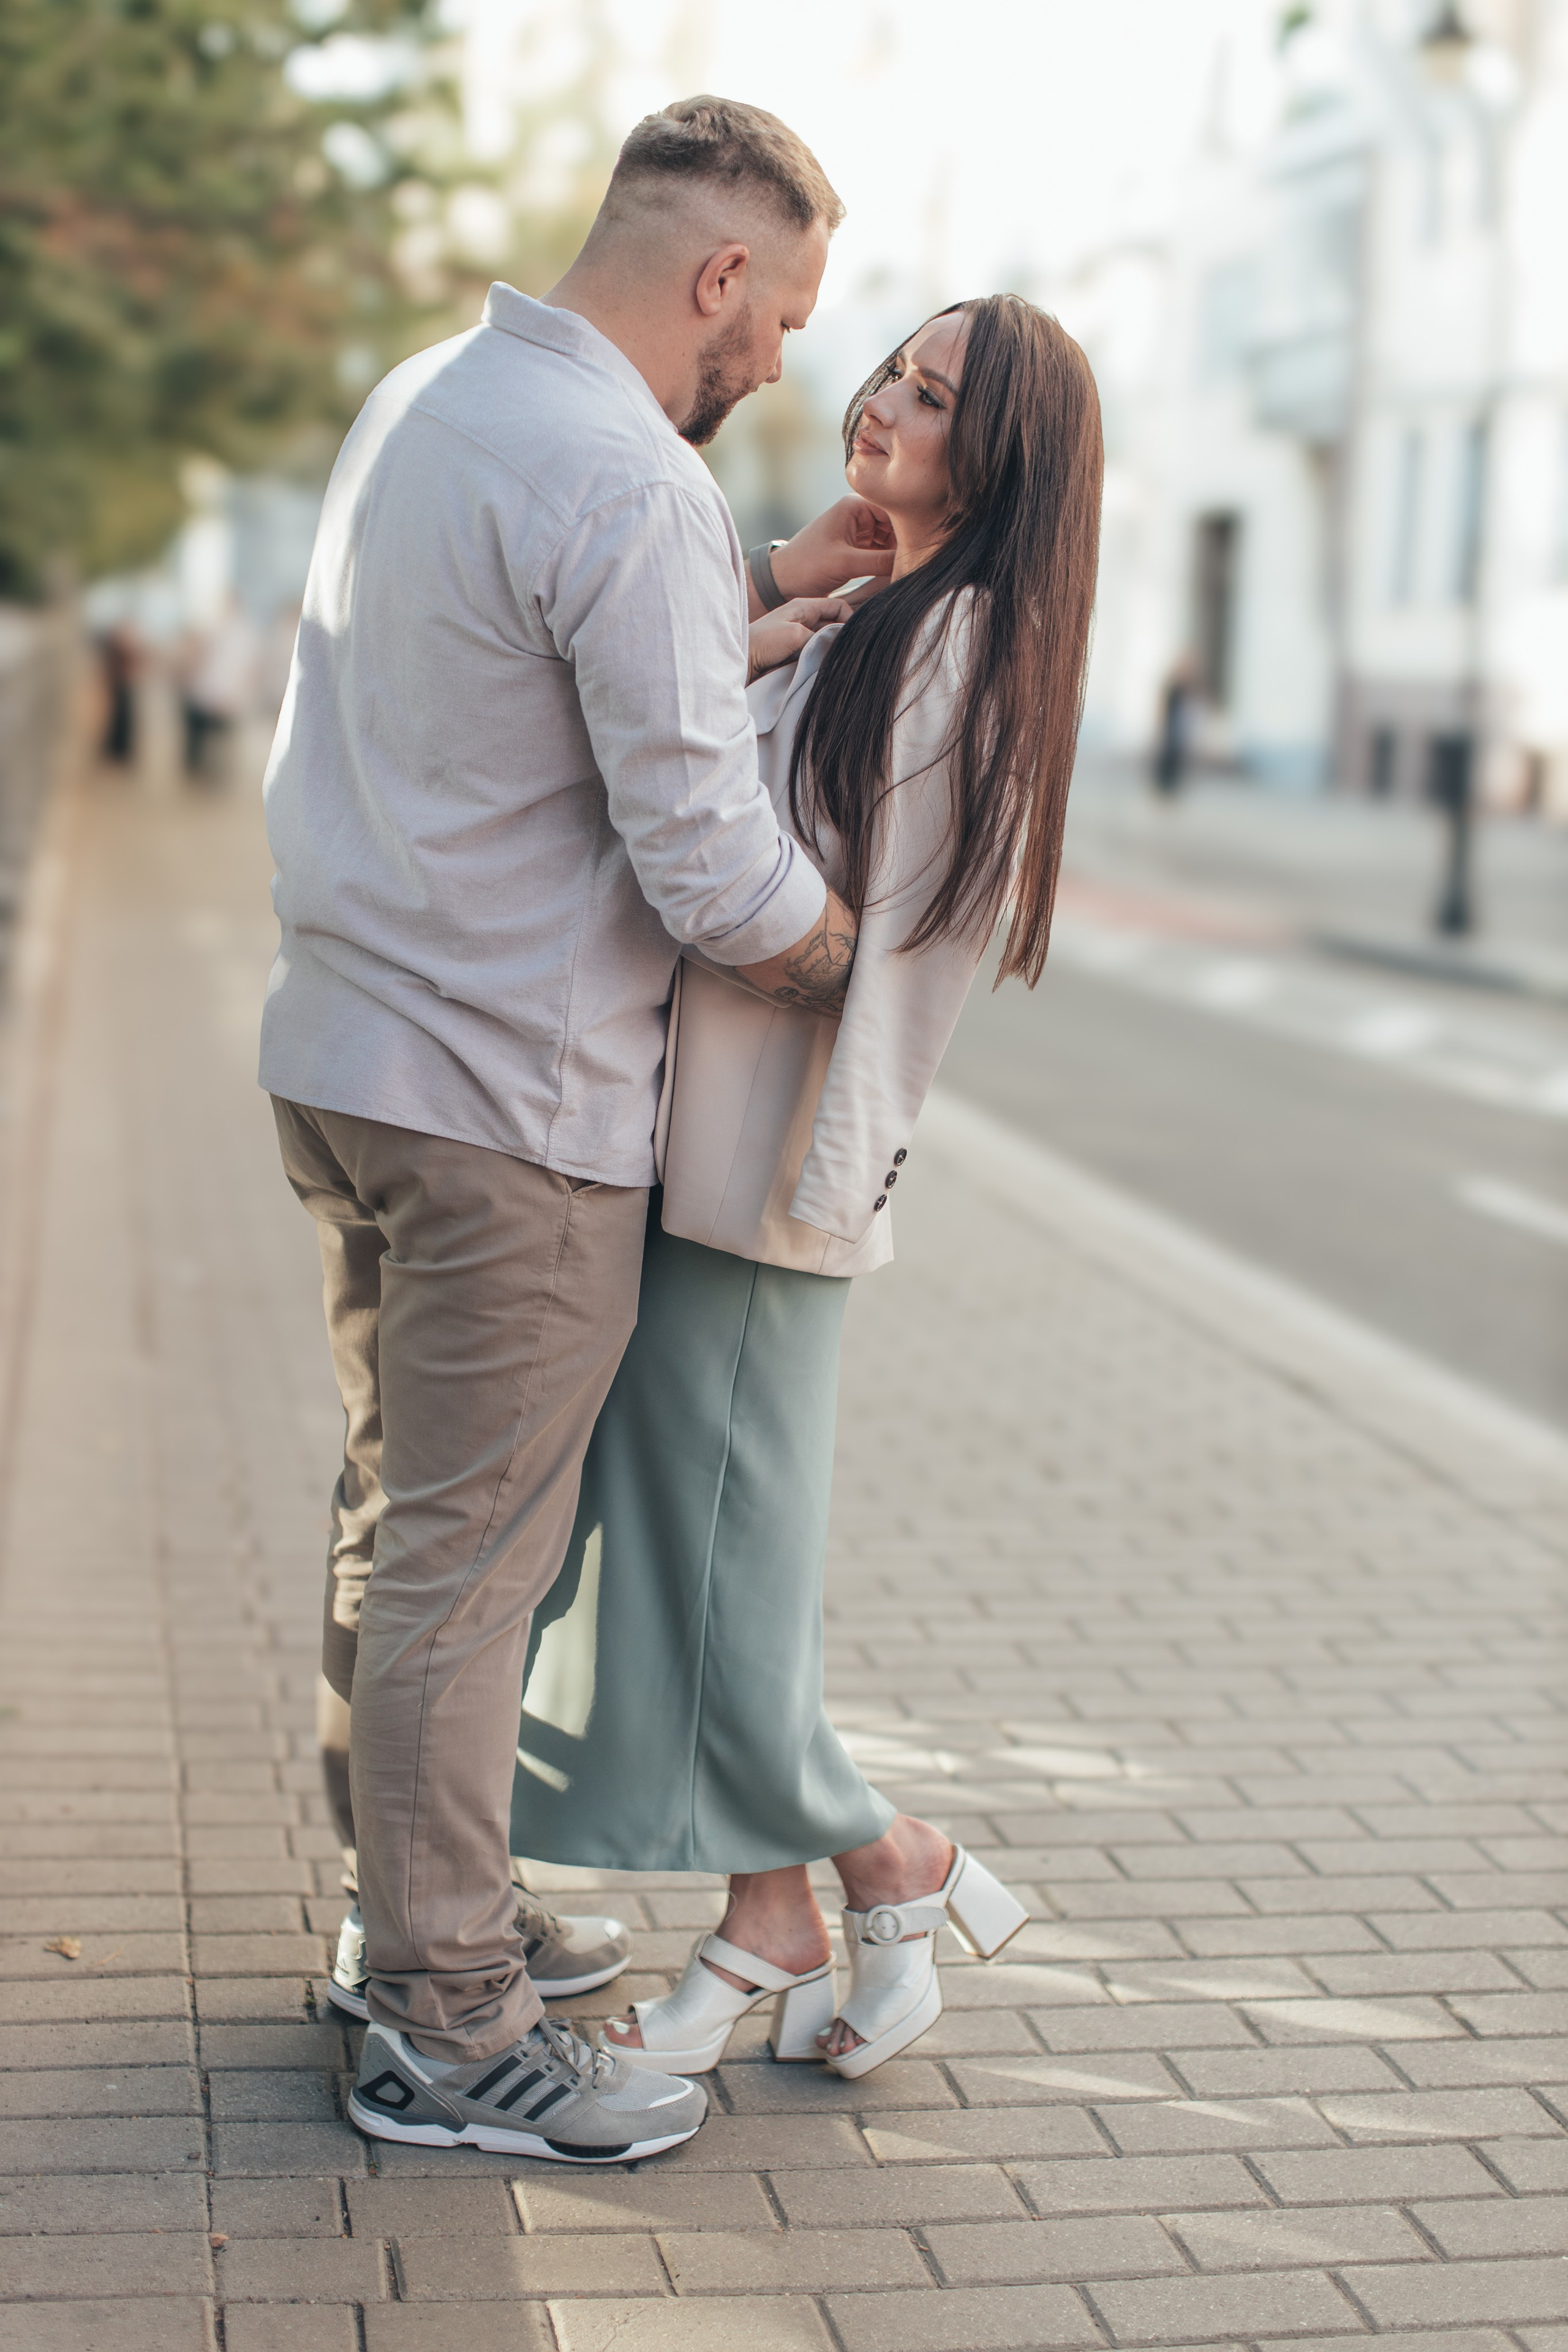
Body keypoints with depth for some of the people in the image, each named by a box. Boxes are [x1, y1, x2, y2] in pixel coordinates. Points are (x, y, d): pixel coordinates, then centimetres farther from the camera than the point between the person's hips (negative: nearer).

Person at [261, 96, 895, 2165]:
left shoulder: (418, 398, 11)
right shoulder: (634, 488, -19)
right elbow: (715, 874, -21)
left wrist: (754, 596, 17)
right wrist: (869, 970, -3)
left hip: (346, 1048, 10)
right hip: (508, 1102, -10)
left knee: (398, 1516, 18)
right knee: (467, 1562, -1)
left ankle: (415, 1917, 32)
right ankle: (451, 2037, 11)